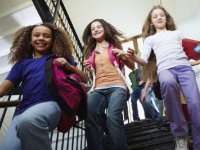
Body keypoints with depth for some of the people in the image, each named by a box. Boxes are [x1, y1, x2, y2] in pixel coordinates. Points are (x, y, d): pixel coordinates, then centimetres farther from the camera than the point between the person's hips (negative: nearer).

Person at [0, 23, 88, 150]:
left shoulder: (60, 57, 19)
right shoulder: (22, 63, 23)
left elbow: (85, 80, 16)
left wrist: (69, 66, -1)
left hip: (50, 103, -2)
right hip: (23, 110, 3)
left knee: (27, 121, -36)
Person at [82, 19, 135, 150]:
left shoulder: (115, 46, 18)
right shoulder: (90, 52, 24)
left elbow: (132, 66, 18)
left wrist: (124, 55, -1)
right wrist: (88, 69, 7)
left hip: (116, 86, -2)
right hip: (98, 89, 2)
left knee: (113, 118, -32)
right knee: (90, 119, -29)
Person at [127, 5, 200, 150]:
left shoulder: (177, 33, 31)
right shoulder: (150, 39, 25)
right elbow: (144, 60, 10)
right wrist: (134, 57, -11)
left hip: (184, 66, 2)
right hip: (165, 68, -2)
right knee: (168, 82, -39)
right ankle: (180, 135, -25)